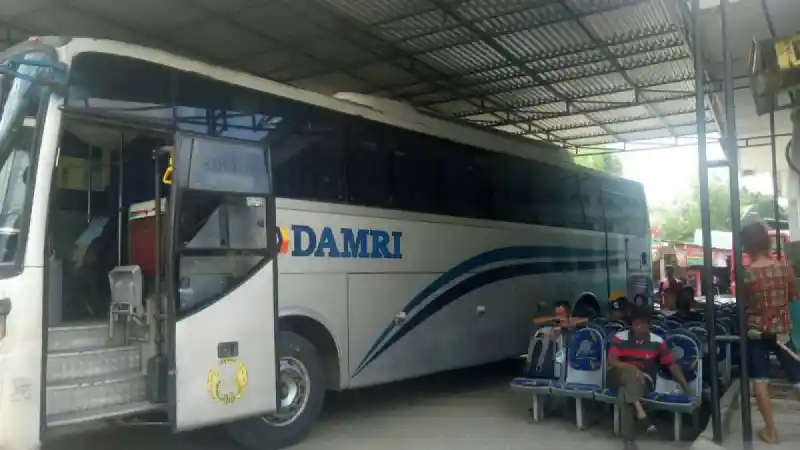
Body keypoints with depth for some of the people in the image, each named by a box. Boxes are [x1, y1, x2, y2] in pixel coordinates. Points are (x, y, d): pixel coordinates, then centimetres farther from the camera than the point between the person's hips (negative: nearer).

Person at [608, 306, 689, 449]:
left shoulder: (657, 342, -3)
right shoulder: (620, 337, -7)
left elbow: (671, 364, 1)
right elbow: (611, 361, -15)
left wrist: (685, 386, -6)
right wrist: (631, 368, -31)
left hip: (643, 381, 0)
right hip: (619, 377, 0)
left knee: (625, 392, -33)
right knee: (630, 371, -36)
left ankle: (628, 439, -31)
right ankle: (639, 410, -43)